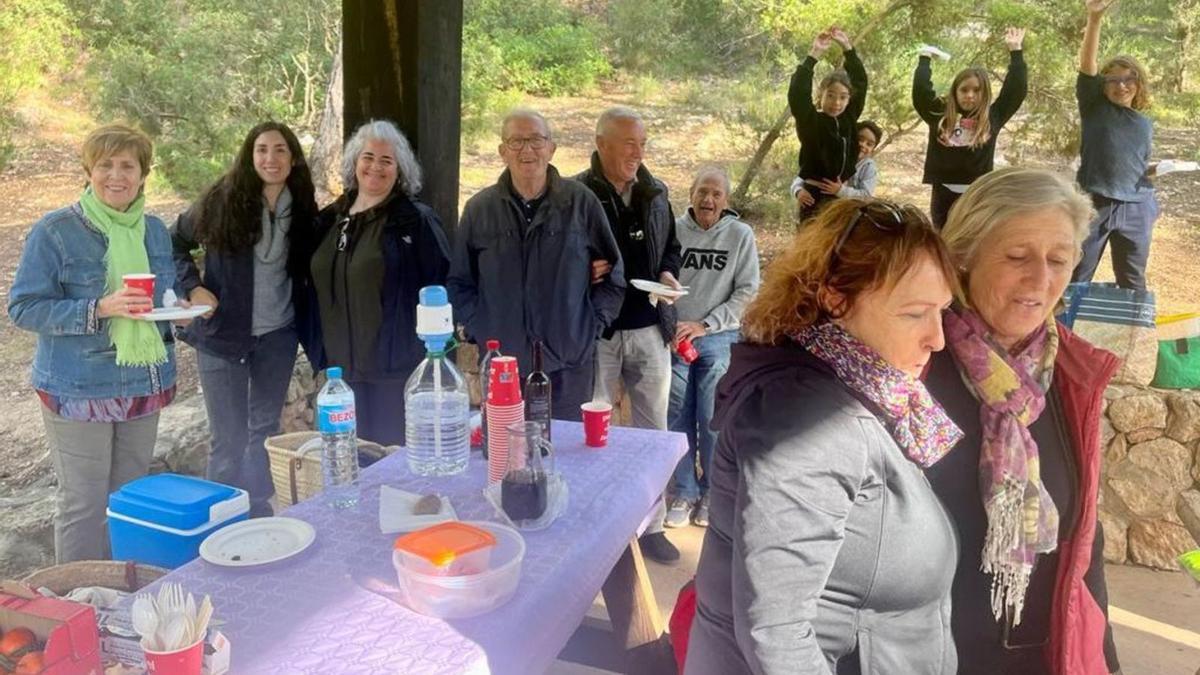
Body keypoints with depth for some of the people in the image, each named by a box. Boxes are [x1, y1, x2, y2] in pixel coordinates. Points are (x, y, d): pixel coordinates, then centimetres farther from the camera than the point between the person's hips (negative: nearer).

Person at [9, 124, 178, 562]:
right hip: (78, 391, -5)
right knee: (83, 505, 1)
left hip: (144, 387, 5)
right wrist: (99, 308, -23)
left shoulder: (155, 230, 8)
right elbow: (23, 308, -10)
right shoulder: (55, 231, -9)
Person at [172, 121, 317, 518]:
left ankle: (259, 516, 30)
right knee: (229, 440, 1)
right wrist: (193, 288, -8)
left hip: (278, 336, 3)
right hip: (222, 335, -3)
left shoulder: (302, 210, 0)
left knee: (265, 431, 15)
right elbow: (174, 243, 4)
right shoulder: (222, 200, -8)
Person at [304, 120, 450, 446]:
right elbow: (317, 290, 19)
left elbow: (440, 288, -9)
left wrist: (430, 354, -11)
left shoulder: (416, 220, -6)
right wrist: (318, 352, 13)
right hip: (341, 368, 6)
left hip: (397, 369, -5)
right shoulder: (331, 219, 12)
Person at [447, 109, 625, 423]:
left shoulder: (581, 203, 2)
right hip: (501, 365, 1)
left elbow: (613, 273, 9)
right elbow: (458, 282, 12)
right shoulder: (479, 208, 5)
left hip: (568, 365, -1)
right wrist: (478, 330, 1)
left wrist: (593, 324, 0)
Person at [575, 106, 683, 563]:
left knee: (653, 429, 12)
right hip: (597, 330, -5)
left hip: (649, 328, 5)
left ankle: (651, 524, 26)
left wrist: (669, 274, 0)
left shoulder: (655, 193, 9)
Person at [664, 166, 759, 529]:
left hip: (719, 340, -1)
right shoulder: (673, 229, -1)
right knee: (678, 419, 6)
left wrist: (705, 325, -10)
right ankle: (684, 493, 21)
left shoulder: (740, 235, -1)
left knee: (713, 420, 1)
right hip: (674, 338, 1)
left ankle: (713, 493, 19)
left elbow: (747, 292, -3)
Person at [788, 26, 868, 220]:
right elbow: (797, 93, -24)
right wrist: (814, 54, -24)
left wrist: (847, 47, 5)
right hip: (815, 198, -6)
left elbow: (860, 81, 11)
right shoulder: (810, 121, -7)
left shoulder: (848, 120, 7)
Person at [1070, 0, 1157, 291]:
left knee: (1133, 283, 12)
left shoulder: (1144, 124, 13)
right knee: (1074, 280, 4)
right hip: (1094, 203, -3)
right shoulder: (1094, 107, 2)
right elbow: (1087, 64, -14)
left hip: (1136, 209, 4)